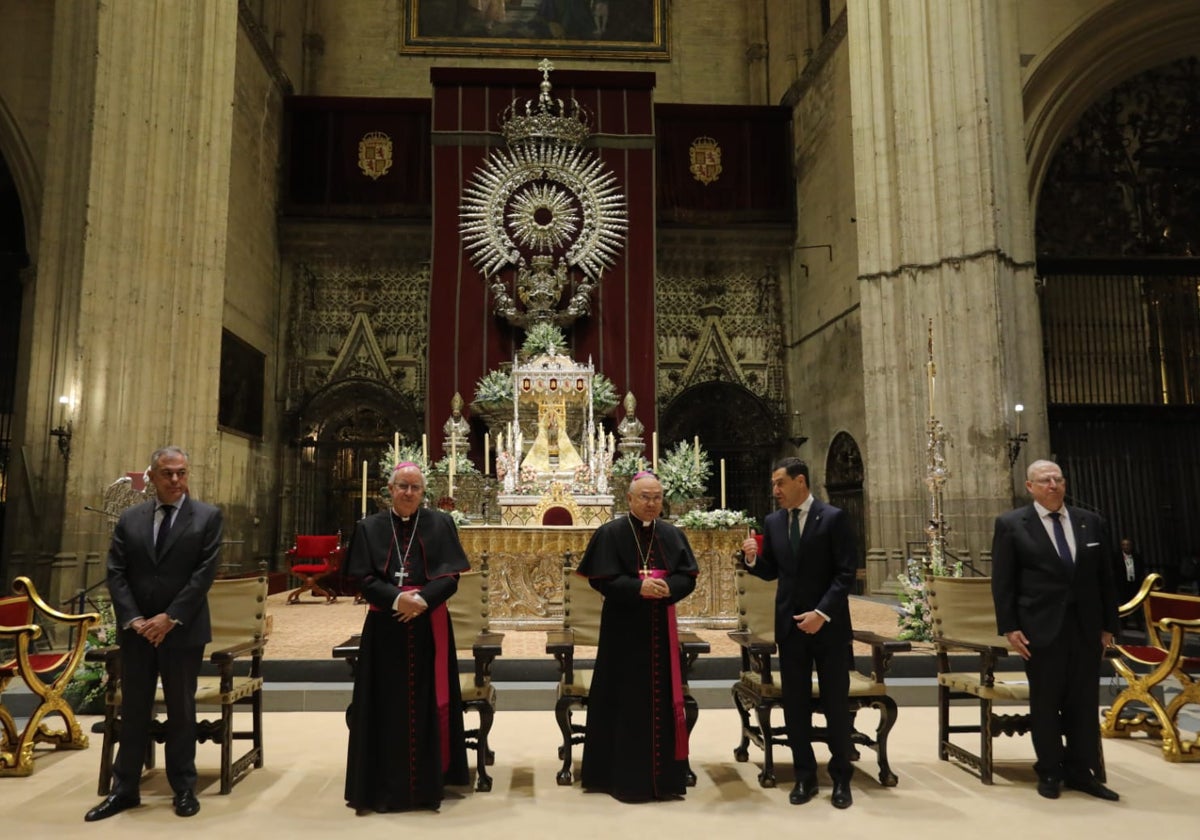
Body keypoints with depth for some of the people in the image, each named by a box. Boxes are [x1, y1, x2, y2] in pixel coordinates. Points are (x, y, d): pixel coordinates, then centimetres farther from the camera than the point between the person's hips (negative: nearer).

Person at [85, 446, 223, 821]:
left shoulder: (207, 516, -3)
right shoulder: (130, 519, 7)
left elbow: (204, 572, -9)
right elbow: (116, 572, 2)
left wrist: (170, 617, -15)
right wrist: (132, 618, -9)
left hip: (182, 629, -2)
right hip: (136, 629, 3)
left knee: (181, 710, 8)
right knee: (133, 710, 11)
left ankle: (184, 788, 20)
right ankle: (125, 788, 23)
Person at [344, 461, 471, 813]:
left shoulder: (441, 524, 3)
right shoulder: (370, 527, 5)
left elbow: (451, 576, -2)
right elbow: (364, 579, -2)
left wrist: (422, 599, -18)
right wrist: (397, 598, -18)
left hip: (429, 627, 0)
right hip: (384, 629, 0)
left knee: (426, 703, 5)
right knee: (386, 707, 4)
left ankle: (428, 782, 18)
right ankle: (384, 786, 15)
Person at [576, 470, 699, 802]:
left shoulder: (672, 534, 8)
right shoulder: (610, 533, -5)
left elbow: (688, 577, 4)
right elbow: (601, 578, -11)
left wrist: (668, 587, -16)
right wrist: (638, 588, -22)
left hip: (661, 628, 4)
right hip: (623, 628, -4)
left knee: (662, 697, 8)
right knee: (626, 700, 1)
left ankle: (663, 774, 19)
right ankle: (626, 777, 12)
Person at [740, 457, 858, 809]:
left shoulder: (833, 517, -8)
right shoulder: (772, 522, 6)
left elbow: (846, 573, -11)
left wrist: (822, 613, -19)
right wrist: (753, 559, -10)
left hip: (829, 625, -4)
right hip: (790, 624, 4)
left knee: (836, 703, 7)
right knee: (795, 704, 9)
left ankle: (841, 778, 21)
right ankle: (805, 776, 22)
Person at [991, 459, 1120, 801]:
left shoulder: (1091, 522, 7)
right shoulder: (1011, 525, -4)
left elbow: (1105, 578, 10)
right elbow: (1002, 581, -5)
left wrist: (1108, 625, 7)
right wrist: (1009, 627, -11)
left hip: (1086, 626, 3)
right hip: (1041, 627, -3)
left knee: (1084, 702, 9)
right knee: (1045, 703, 7)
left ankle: (1080, 771, 22)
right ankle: (1050, 772, 20)